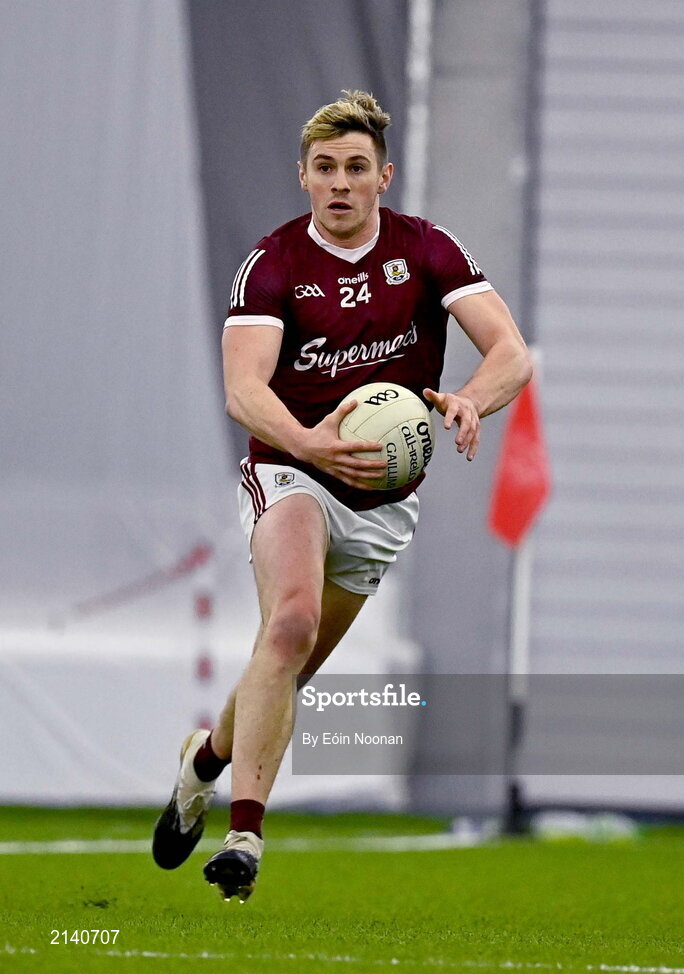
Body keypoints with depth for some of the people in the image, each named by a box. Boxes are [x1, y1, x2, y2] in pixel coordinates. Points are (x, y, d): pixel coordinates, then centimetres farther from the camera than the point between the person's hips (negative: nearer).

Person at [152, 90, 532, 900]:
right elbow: (242, 388, -22)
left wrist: (468, 401, -35)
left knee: (293, 666, 11)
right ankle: (244, 832, -30)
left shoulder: (427, 251, -4)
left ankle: (207, 758, 42)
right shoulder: (272, 264, -10)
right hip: (289, 474, -3)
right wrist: (308, 442, -42)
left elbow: (510, 350, -12)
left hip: (384, 498, 4)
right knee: (291, 623, -29)